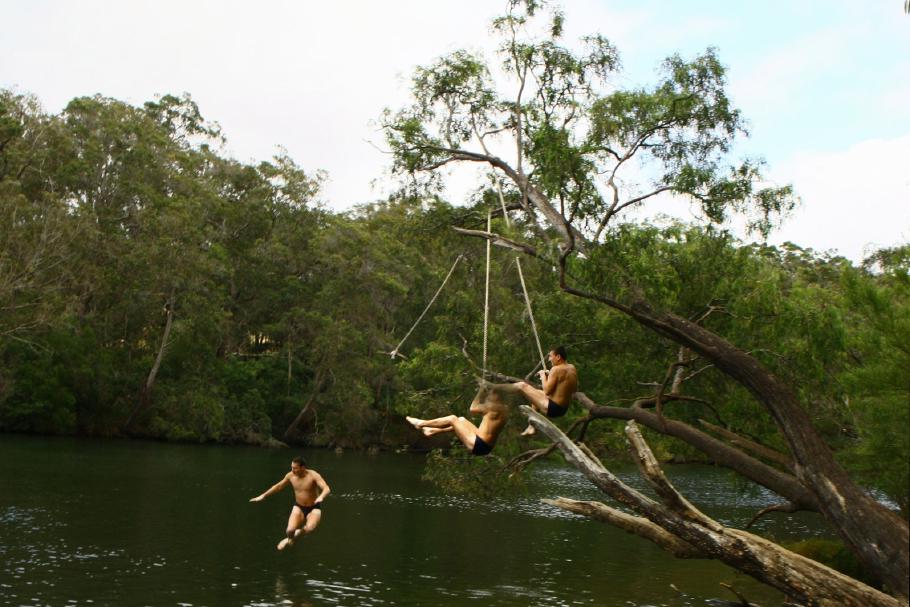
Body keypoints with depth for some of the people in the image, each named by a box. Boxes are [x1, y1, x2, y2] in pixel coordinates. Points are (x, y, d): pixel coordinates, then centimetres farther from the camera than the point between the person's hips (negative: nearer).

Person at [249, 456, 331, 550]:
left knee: (310, 529, -31)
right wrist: (263, 496, 11)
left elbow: (327, 489, -33)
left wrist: (321, 497, -55)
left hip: (313, 508, -3)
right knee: (290, 531, -20)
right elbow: (278, 486, 10)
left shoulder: (313, 475, -22)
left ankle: (294, 537, 3)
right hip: (299, 507, 3)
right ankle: (290, 539, 21)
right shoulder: (290, 476, -8)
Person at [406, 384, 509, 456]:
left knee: (452, 419, 2)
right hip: (486, 446, 9)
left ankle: (421, 424, 15)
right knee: (461, 420, 23)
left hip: (478, 445, -9)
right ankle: (434, 431, 31)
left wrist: (481, 391, -4)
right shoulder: (503, 408, 10)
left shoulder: (496, 408, -19)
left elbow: (472, 409, -11)